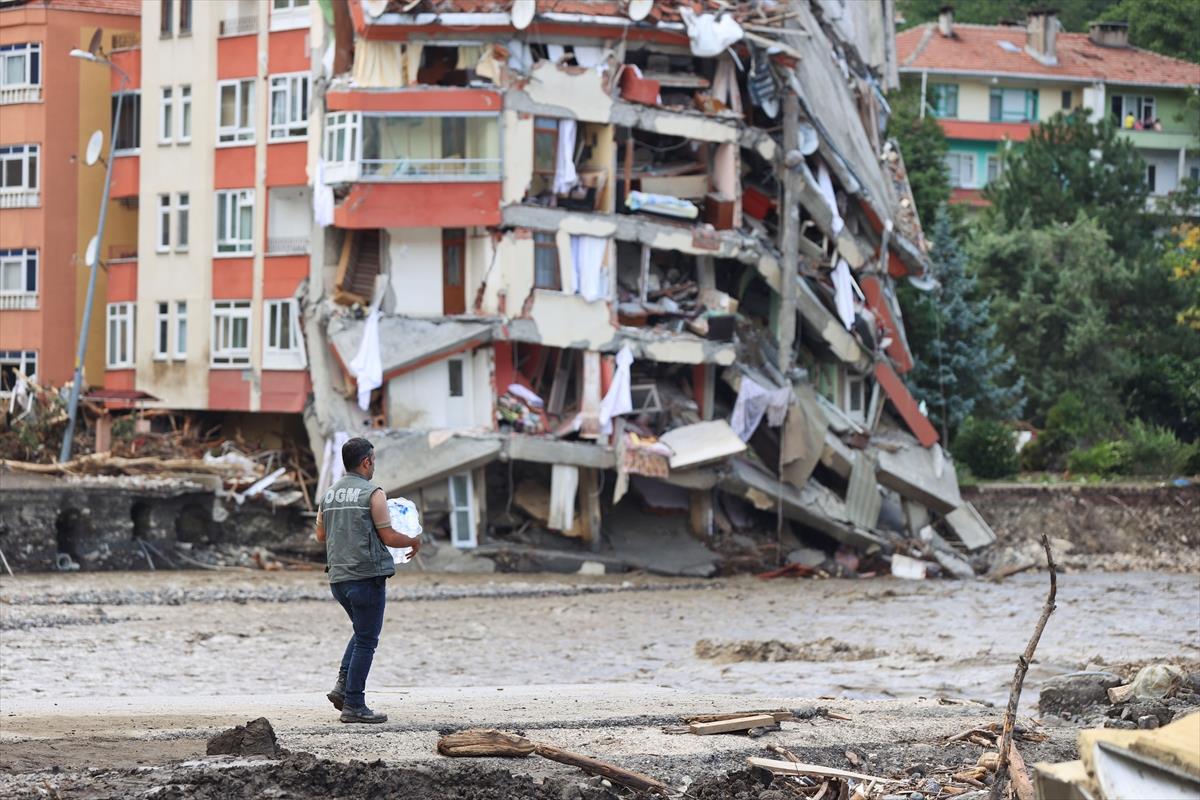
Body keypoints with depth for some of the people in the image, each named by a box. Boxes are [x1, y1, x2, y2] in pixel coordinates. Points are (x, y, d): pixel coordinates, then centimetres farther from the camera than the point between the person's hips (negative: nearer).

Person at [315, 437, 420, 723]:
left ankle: (343, 686, 8)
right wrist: (414, 542, 8)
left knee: (363, 632, 23)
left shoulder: (329, 494, 10)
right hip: (366, 575, -7)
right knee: (366, 640, 0)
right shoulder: (372, 493, -10)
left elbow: (320, 534, 20)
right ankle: (354, 705, -1)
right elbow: (388, 537, -10)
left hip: (338, 578, 7)